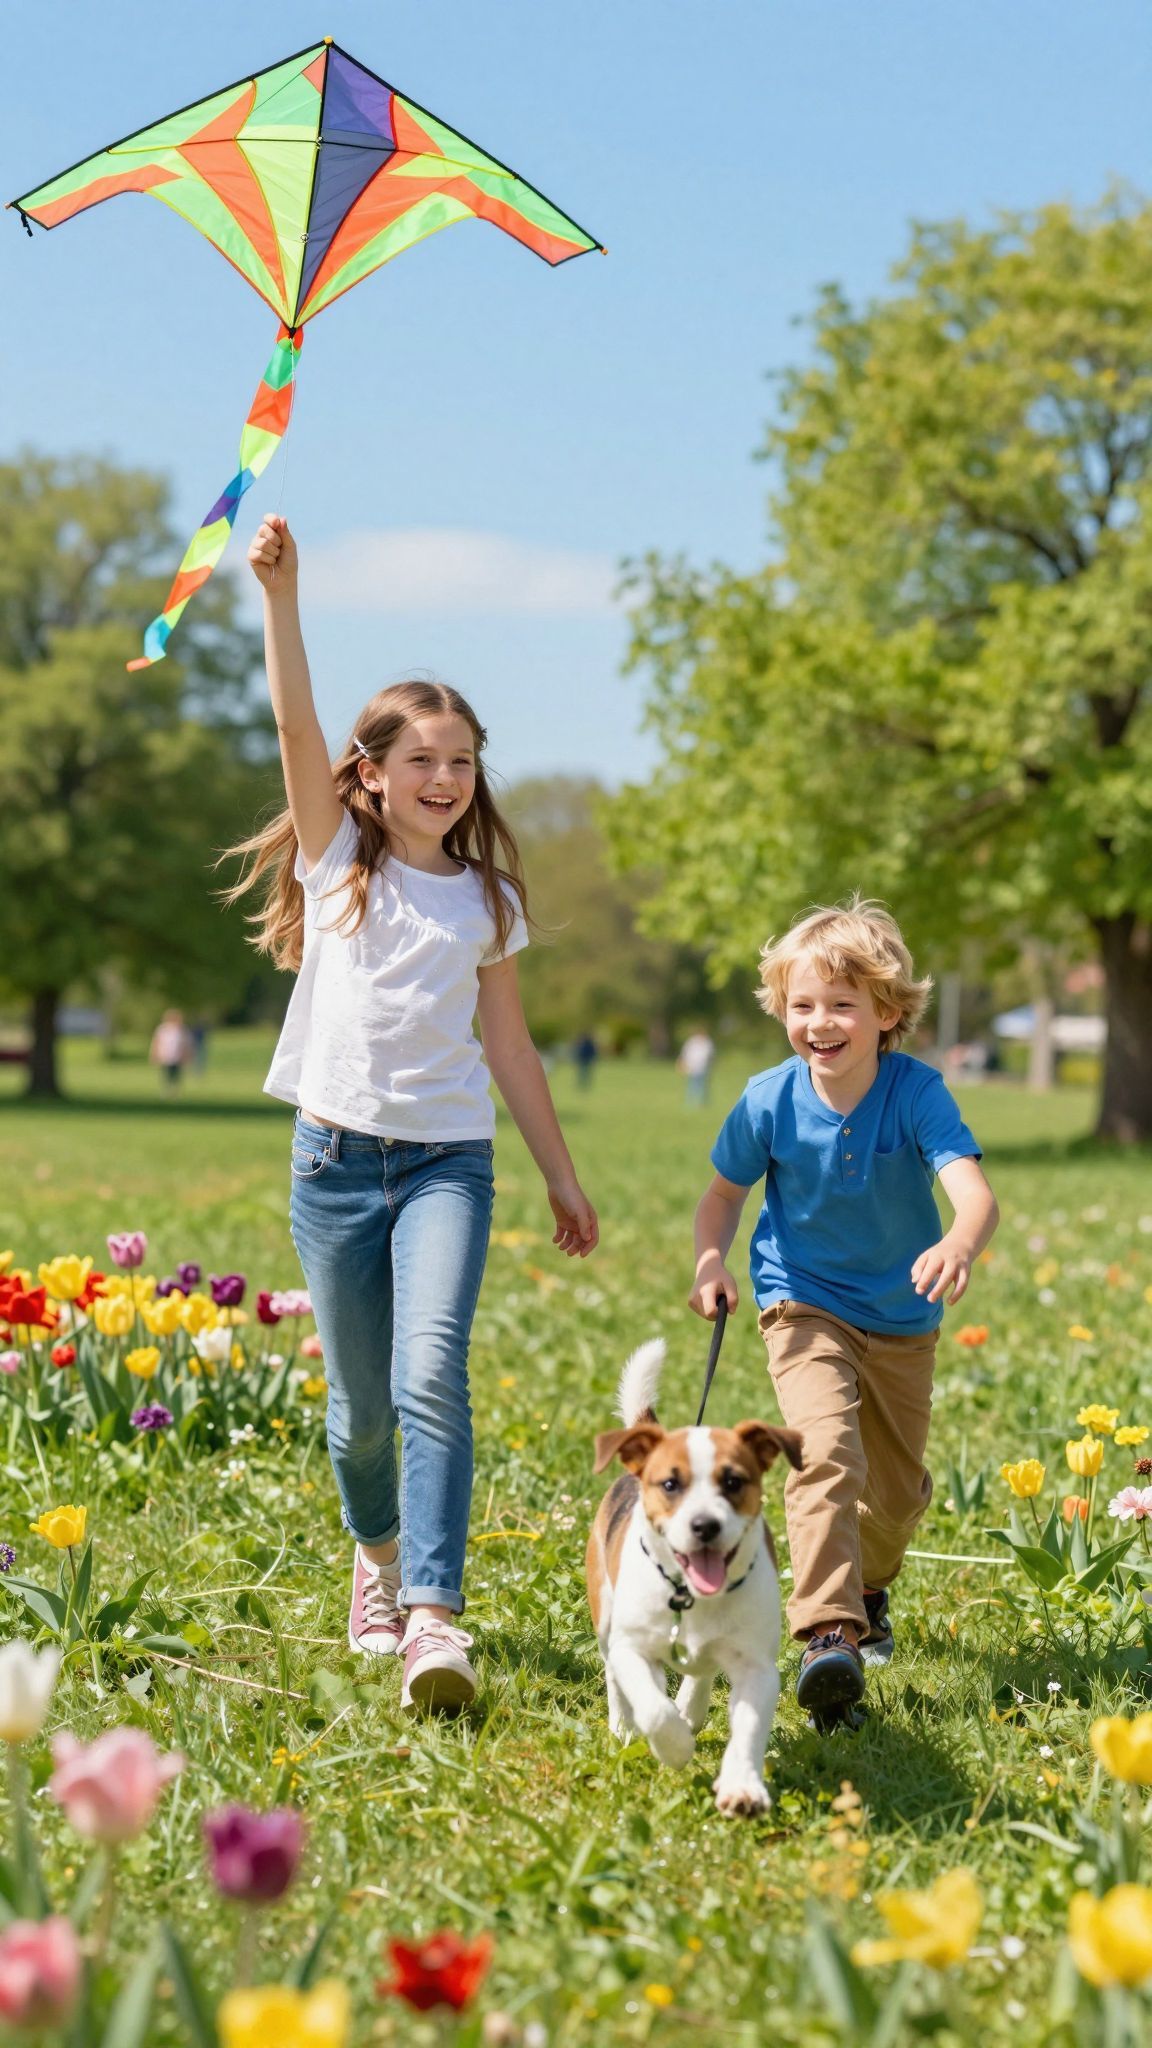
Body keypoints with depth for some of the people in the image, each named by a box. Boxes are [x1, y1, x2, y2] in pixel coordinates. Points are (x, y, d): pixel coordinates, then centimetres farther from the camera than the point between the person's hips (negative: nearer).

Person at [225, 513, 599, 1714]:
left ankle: (433, 1615, -24)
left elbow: (508, 1045, 16)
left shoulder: (487, 898, 10)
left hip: (448, 1159, 0)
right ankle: (376, 1555, 35)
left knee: (431, 1378, -19)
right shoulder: (337, 855, 5)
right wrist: (279, 594, -21)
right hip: (336, 1156, 0)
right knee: (359, 1403, 7)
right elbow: (296, 725, -9)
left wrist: (561, 1174, 16)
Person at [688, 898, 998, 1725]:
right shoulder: (771, 1100, -15)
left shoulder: (917, 1091, -21)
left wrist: (960, 1244, -58)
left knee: (898, 1487, 16)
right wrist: (710, 1261, -17)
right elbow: (726, 1193, 2)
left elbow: (975, 1190, -35)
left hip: (902, 1321, 2)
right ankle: (829, 1635, -32)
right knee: (827, 1454, -26)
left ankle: (867, 1588, 48)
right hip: (806, 1306, -1)